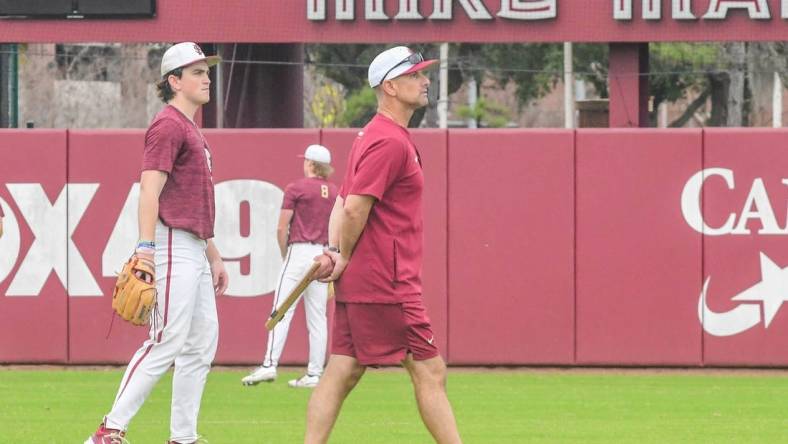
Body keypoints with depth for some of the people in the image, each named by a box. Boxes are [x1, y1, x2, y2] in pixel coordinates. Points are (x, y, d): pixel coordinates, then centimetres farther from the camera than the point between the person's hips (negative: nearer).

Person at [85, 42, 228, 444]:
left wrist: (214, 256, 26)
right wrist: (145, 248, -28)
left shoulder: (191, 130, 21)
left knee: (202, 343, 9)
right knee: (167, 342, -15)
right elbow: (150, 189, -20)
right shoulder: (169, 125, -10)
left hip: (195, 250, 10)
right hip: (173, 246, -10)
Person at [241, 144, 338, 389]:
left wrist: (284, 255, 7)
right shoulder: (334, 192, 9)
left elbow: (282, 228, -7)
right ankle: (314, 374, 3)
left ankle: (270, 365, -18)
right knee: (317, 316, 5)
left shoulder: (296, 188, -5)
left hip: (300, 251, -5)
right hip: (324, 255, 5)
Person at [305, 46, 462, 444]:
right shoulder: (391, 142, -14)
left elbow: (344, 204, 15)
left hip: (357, 280, 10)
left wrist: (335, 252, 0)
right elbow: (356, 207, -20)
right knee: (429, 371, -4)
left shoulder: (373, 136, 19)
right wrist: (345, 258, -7)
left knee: (341, 373, 5)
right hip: (385, 281, -10)